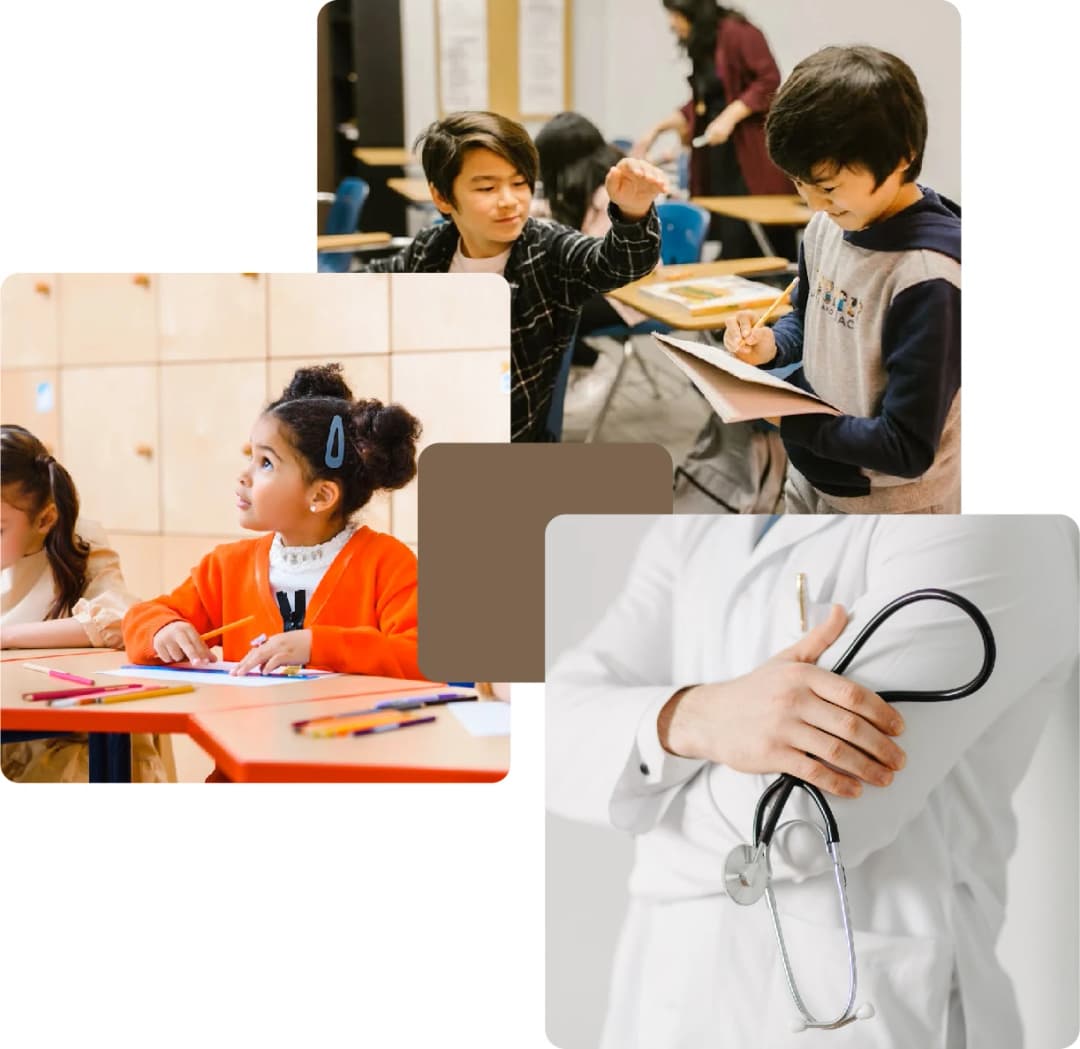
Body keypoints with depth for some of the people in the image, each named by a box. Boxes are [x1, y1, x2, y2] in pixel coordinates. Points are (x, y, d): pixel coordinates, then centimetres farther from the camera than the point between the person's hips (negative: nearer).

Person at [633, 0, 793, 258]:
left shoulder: (737, 32, -9)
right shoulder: (701, 45, 16)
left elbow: (769, 81, -16)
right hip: (719, 152, 8)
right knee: (731, 239, 2)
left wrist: (729, 117, -20)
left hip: (751, 152, -8)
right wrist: (657, 129, 17)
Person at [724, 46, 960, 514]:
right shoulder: (827, 225, -4)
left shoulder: (927, 277, -29)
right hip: (811, 482, 7)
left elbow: (907, 448, -28)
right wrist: (771, 345, -7)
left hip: (891, 510, -7)